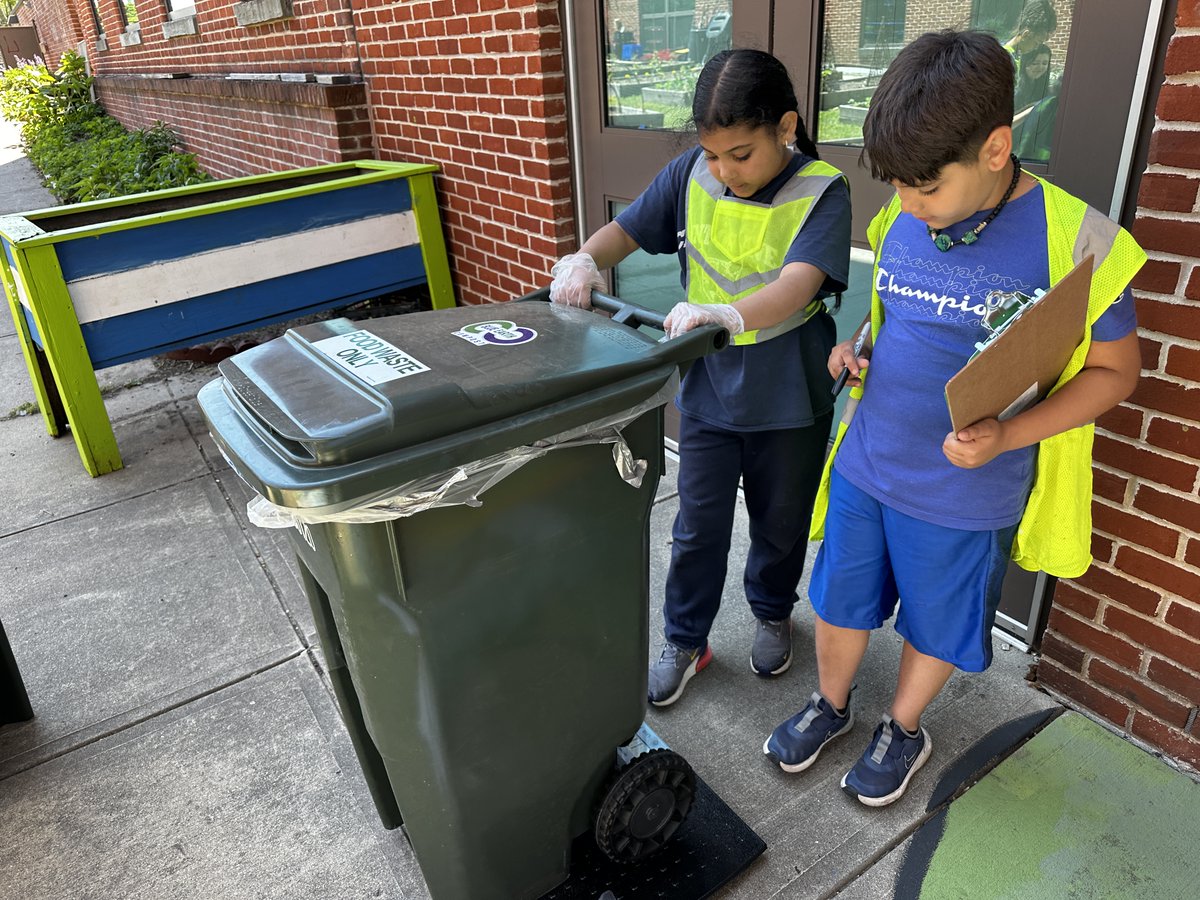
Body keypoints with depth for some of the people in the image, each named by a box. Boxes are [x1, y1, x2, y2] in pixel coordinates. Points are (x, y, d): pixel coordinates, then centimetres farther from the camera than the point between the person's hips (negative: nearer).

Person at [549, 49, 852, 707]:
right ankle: (685, 640, 33)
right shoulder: (693, 173, -6)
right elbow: (626, 230, 0)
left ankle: (772, 611, 48)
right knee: (698, 526, 12)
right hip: (706, 387, 2)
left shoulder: (821, 190, -18)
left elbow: (796, 287, -33)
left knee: (780, 521, 19)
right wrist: (585, 260, -23)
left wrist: (725, 315, -53)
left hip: (790, 398, -2)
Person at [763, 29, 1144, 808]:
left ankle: (904, 729, 46)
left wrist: (1007, 436, -24)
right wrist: (855, 351, -6)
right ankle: (831, 705, 47)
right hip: (863, 467, 4)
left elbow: (1113, 370, -9)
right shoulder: (900, 222, -3)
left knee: (934, 626, 18)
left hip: (965, 495, -4)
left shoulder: (1072, 239, -18)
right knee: (840, 599, 19)